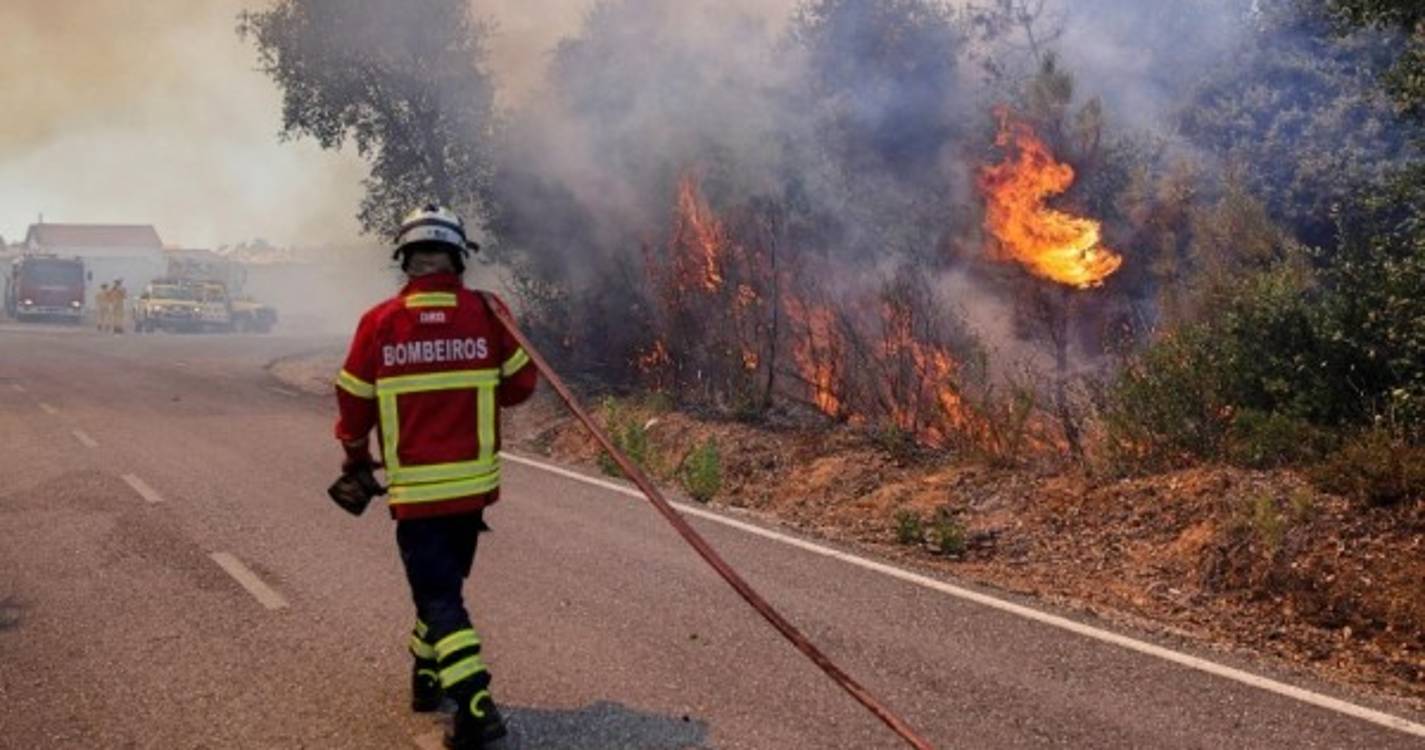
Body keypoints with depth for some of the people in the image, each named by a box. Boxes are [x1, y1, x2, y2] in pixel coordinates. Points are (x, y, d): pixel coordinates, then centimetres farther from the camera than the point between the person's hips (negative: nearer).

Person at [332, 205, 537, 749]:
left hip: (415, 487, -2)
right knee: (444, 579, 22)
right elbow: (520, 383, 2)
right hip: (474, 480, 3)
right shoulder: (485, 313, -6)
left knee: (438, 593, 1)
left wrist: (355, 456, 19)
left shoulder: (379, 322, -8)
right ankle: (428, 676, 36)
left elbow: (354, 400, 1)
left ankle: (475, 705, -10)